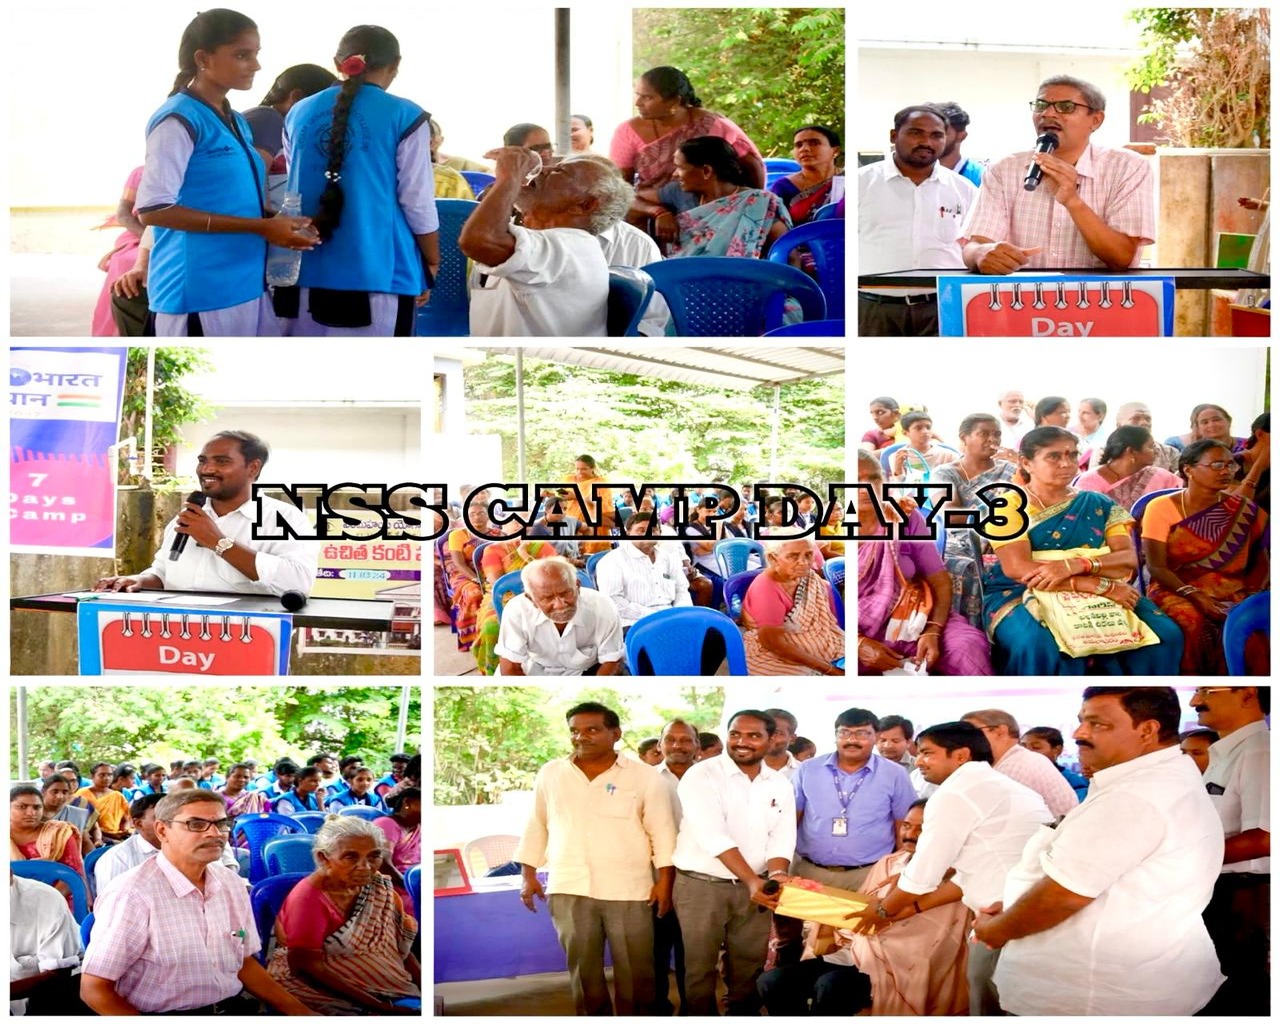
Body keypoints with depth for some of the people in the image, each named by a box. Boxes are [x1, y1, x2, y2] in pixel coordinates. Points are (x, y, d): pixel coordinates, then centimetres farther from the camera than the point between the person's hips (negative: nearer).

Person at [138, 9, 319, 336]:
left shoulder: (236, 123, 16)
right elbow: (153, 208, -19)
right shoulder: (178, 120, -11)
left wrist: (278, 223, 4)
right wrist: (260, 227, -19)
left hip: (244, 284, 9)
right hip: (197, 291, -9)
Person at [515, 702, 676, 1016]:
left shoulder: (644, 776, 0)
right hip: (569, 890, 2)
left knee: (635, 970, 0)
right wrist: (529, 877, 10)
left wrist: (664, 881, -6)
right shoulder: (550, 774, 7)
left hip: (628, 890, -2)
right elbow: (537, 826, 14)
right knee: (583, 969, 5)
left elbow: (662, 831, 0)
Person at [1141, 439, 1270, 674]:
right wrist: (1193, 594, -19)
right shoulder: (1161, 508, 0)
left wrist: (1252, 593, -10)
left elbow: (1261, 562, 10)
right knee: (1194, 621, -35)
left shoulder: (1243, 511, 7)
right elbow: (1156, 566, -5)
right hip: (1176, 591, -2)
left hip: (1232, 592, 2)